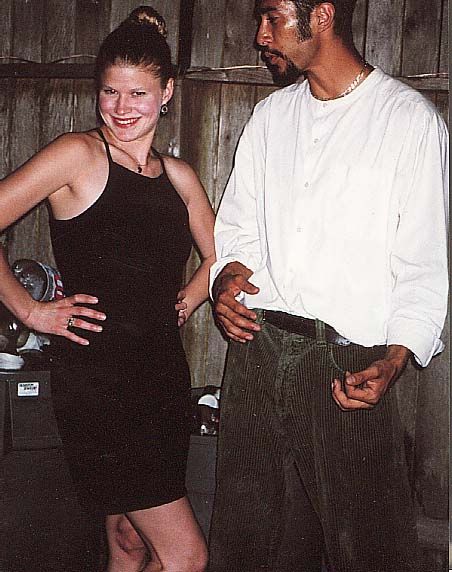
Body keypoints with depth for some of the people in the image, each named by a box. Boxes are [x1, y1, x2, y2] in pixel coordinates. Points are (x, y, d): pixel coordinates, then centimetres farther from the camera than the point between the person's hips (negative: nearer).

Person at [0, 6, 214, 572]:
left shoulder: (178, 175, 11)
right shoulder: (79, 154, -8)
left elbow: (218, 256, 25)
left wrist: (190, 299, 10)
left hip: (163, 375, 6)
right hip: (94, 378, -6)